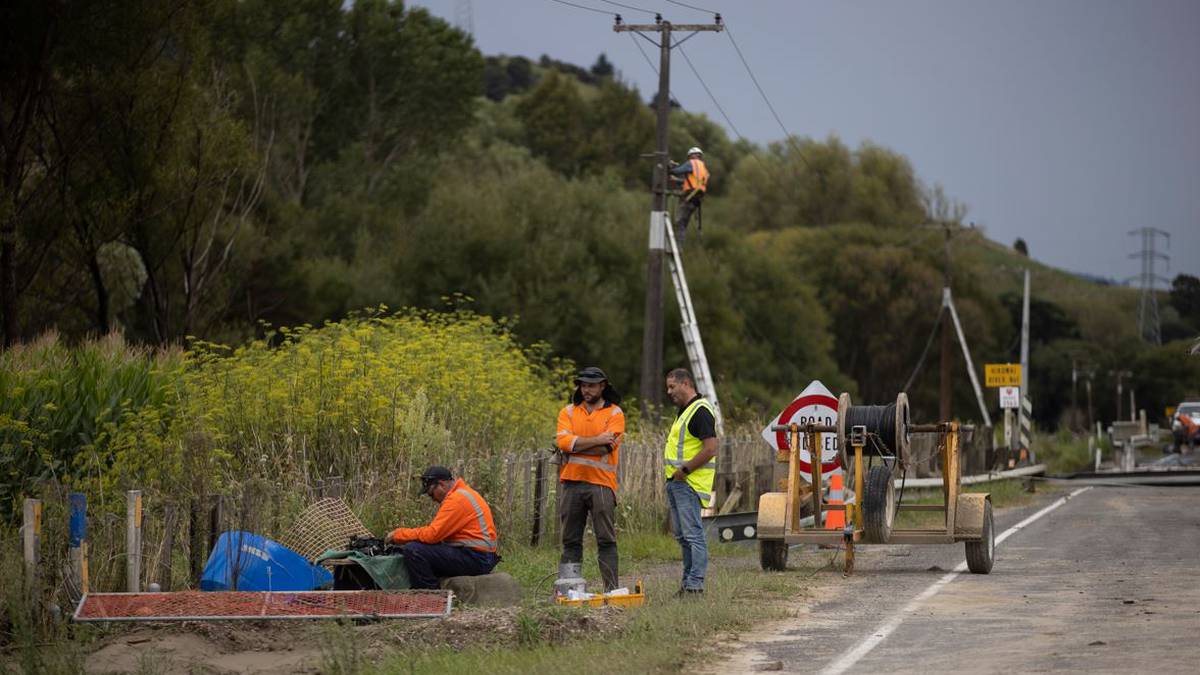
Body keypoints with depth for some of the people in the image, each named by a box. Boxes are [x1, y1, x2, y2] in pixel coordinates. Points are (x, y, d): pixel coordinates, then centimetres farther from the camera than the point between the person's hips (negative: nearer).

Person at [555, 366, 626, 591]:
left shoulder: (614, 414, 4)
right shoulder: (568, 412, 12)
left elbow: (606, 448, -10)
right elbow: (563, 441, -6)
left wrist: (575, 445, -6)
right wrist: (597, 440, -11)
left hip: (601, 482, -3)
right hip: (572, 482, 3)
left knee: (606, 540, -3)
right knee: (571, 540, 6)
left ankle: (611, 589, -4)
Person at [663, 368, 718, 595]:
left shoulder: (700, 411, -14)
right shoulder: (684, 410, 19)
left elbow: (710, 449, -22)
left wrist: (685, 469, -18)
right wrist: (674, 474, 14)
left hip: (689, 482, -11)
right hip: (676, 481, 11)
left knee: (692, 533, -11)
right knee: (682, 535, 13)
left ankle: (695, 584, -13)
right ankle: (688, 580, 18)